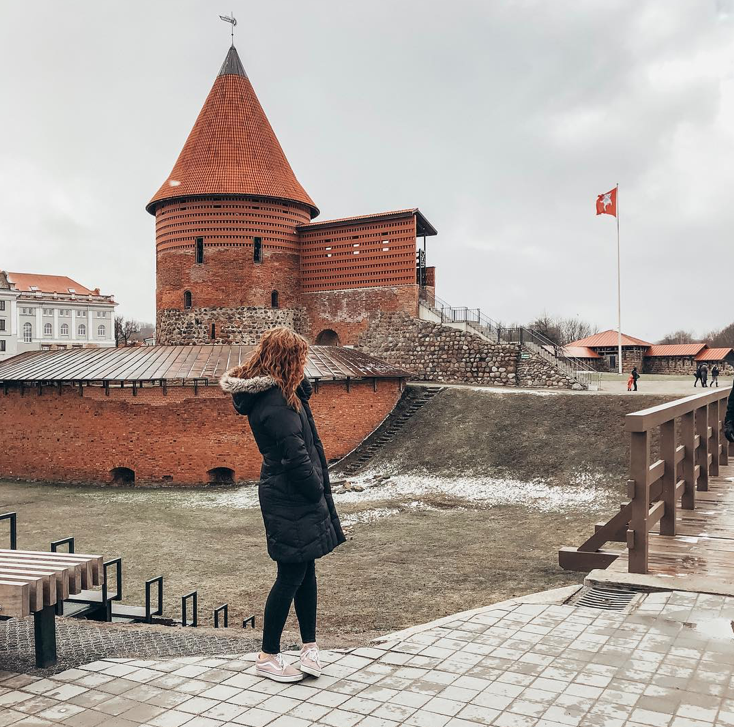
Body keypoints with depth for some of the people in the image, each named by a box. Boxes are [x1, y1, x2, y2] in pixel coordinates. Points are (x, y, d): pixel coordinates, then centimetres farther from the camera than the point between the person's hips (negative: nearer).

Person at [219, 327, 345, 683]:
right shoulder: (276, 402, -23)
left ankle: (309, 646, 28)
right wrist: (317, 492, -13)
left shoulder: (276, 392, 8)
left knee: (305, 568, 17)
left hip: (289, 494, 10)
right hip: (291, 498, -10)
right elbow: (295, 456, -23)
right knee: (292, 575, 1)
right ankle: (268, 656, 17)